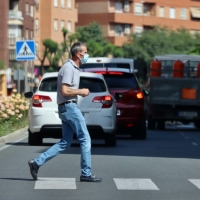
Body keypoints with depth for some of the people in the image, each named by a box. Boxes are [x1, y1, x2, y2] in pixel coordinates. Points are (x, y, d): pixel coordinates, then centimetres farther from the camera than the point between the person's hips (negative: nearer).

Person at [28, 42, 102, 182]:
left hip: (68, 108, 10)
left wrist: (80, 92, 12)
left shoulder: (74, 68, 18)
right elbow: (65, 91, -21)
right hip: (69, 107, -10)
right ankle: (86, 174, -2)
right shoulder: (69, 68, -14)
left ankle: (37, 163, 7)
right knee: (85, 139, -6)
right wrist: (81, 91, -11)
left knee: (65, 143, 9)